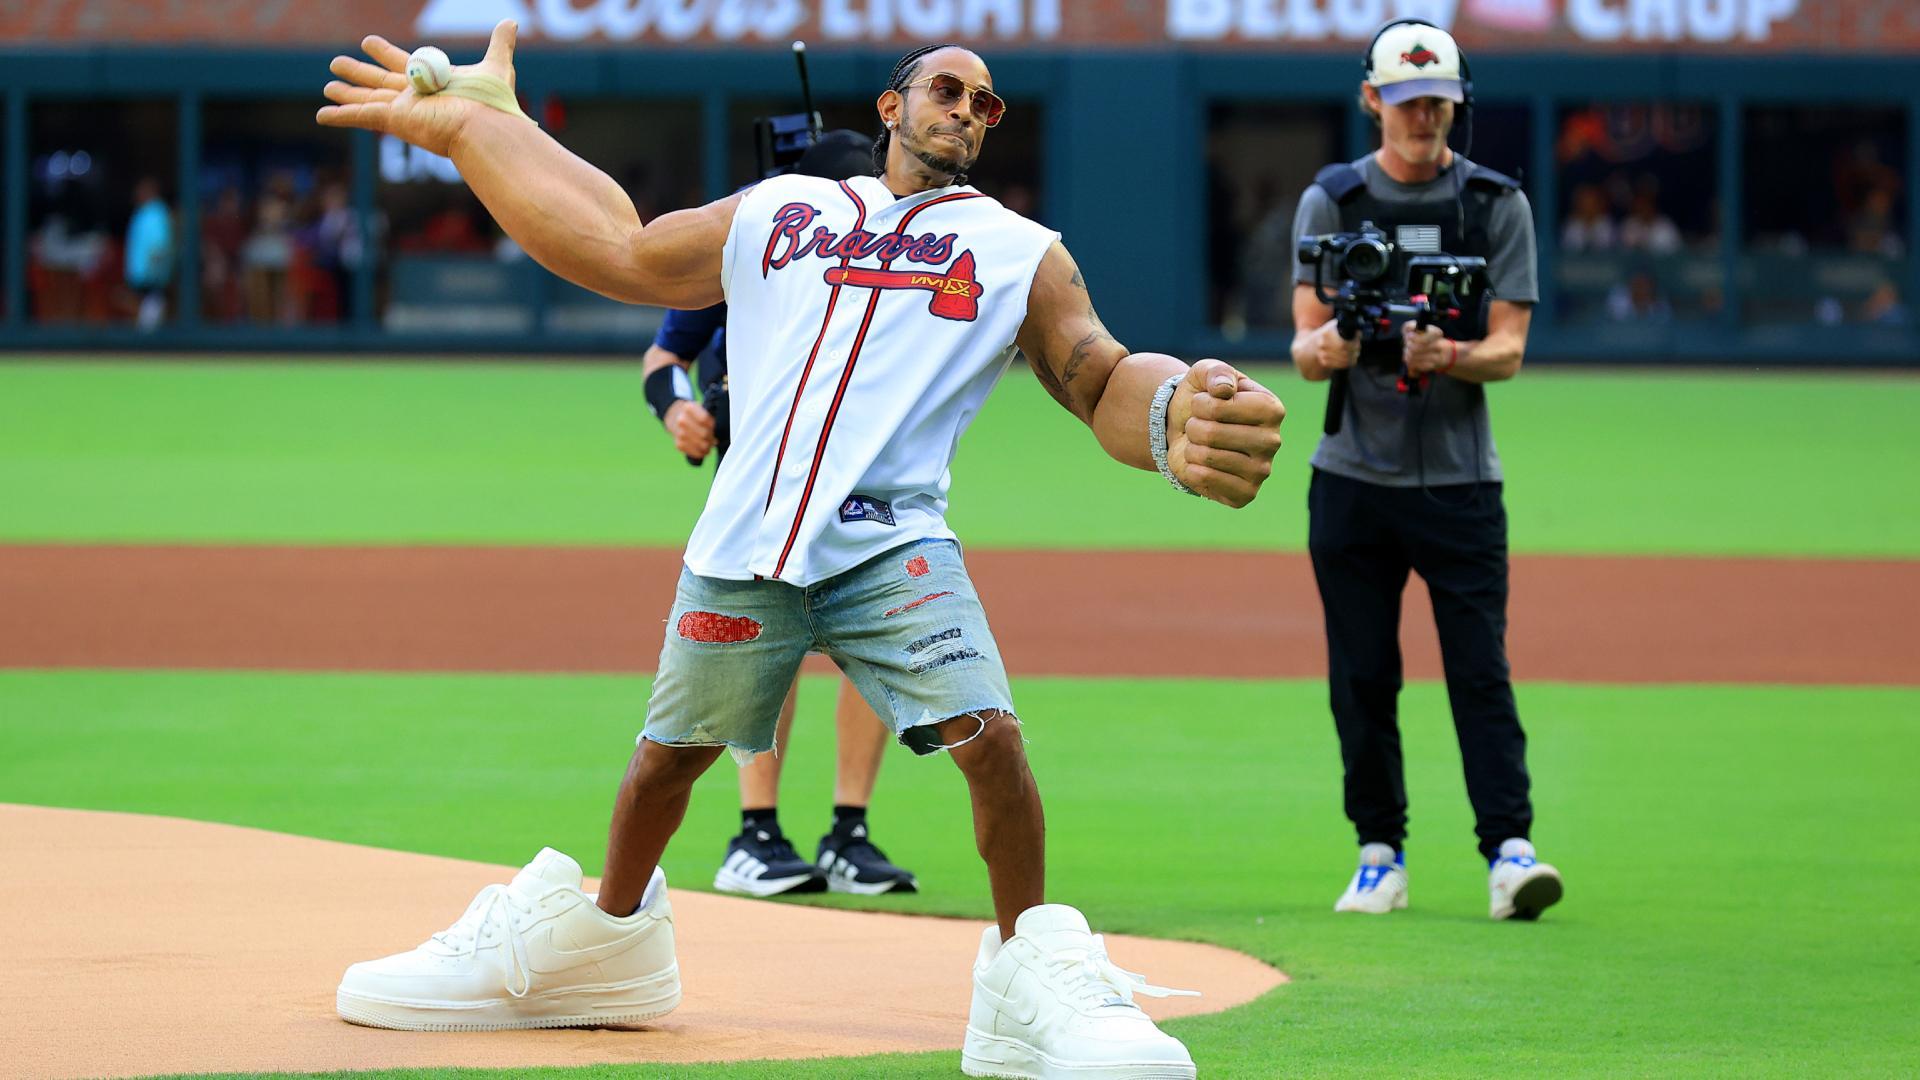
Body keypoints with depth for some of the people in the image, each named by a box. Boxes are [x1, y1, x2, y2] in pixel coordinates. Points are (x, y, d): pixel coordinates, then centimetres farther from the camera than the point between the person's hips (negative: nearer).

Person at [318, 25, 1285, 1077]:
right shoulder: (775, 211, 20)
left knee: (986, 734, -20)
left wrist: (1175, 415, -23)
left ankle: (1033, 978, -6)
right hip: (741, 546, 2)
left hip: (891, 545, -2)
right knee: (671, 746, 11)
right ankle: (607, 935, 36)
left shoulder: (1022, 252, 13)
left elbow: (1103, 382, 3)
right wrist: (468, 127, 21)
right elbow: (617, 249, 22)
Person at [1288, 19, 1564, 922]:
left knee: (1480, 669, -9)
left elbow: (1509, 348, -3)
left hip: (1460, 479, -1)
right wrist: (1325, 347, -27)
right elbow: (1305, 351, -2)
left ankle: (1508, 849, -12)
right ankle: (1381, 855, 13)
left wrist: (1448, 357, -25)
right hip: (1353, 477, 1)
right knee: (1361, 677, 4)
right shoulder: (1331, 202, 5)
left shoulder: (1497, 205, 4)